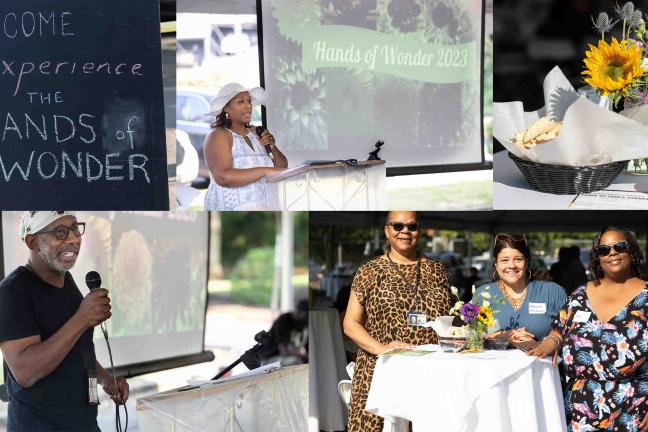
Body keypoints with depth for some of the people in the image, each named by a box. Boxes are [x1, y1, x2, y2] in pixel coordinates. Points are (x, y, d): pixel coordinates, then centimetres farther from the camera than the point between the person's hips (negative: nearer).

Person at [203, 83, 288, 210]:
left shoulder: (255, 133, 15)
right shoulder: (218, 135, -6)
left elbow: (283, 168, 16)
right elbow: (223, 177, -21)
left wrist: (272, 147, -4)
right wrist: (266, 171, -23)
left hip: (265, 205, 7)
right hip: (232, 207, -7)